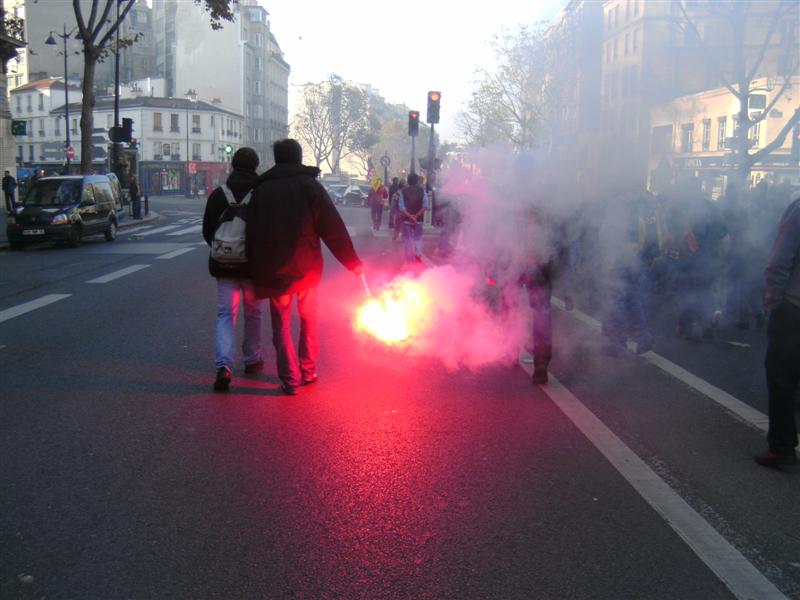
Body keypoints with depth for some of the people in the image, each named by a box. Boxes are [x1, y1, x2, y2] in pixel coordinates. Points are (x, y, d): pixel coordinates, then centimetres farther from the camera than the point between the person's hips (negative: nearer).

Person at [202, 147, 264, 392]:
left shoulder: (218, 194, -1)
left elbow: (207, 231, 4)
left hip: (224, 264, 1)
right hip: (254, 263, -1)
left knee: (226, 313, 1)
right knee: (253, 312, 16)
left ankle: (224, 365, -16)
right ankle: (252, 359, 26)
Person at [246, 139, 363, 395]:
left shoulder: (262, 189, 5)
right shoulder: (310, 185, -2)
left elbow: (252, 233, 5)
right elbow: (334, 229, -6)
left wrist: (255, 271, 9)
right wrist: (353, 262, -2)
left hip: (273, 270, 1)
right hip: (306, 268, 0)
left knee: (281, 325, 11)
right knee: (308, 319, 19)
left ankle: (290, 379, 6)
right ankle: (308, 371, 24)